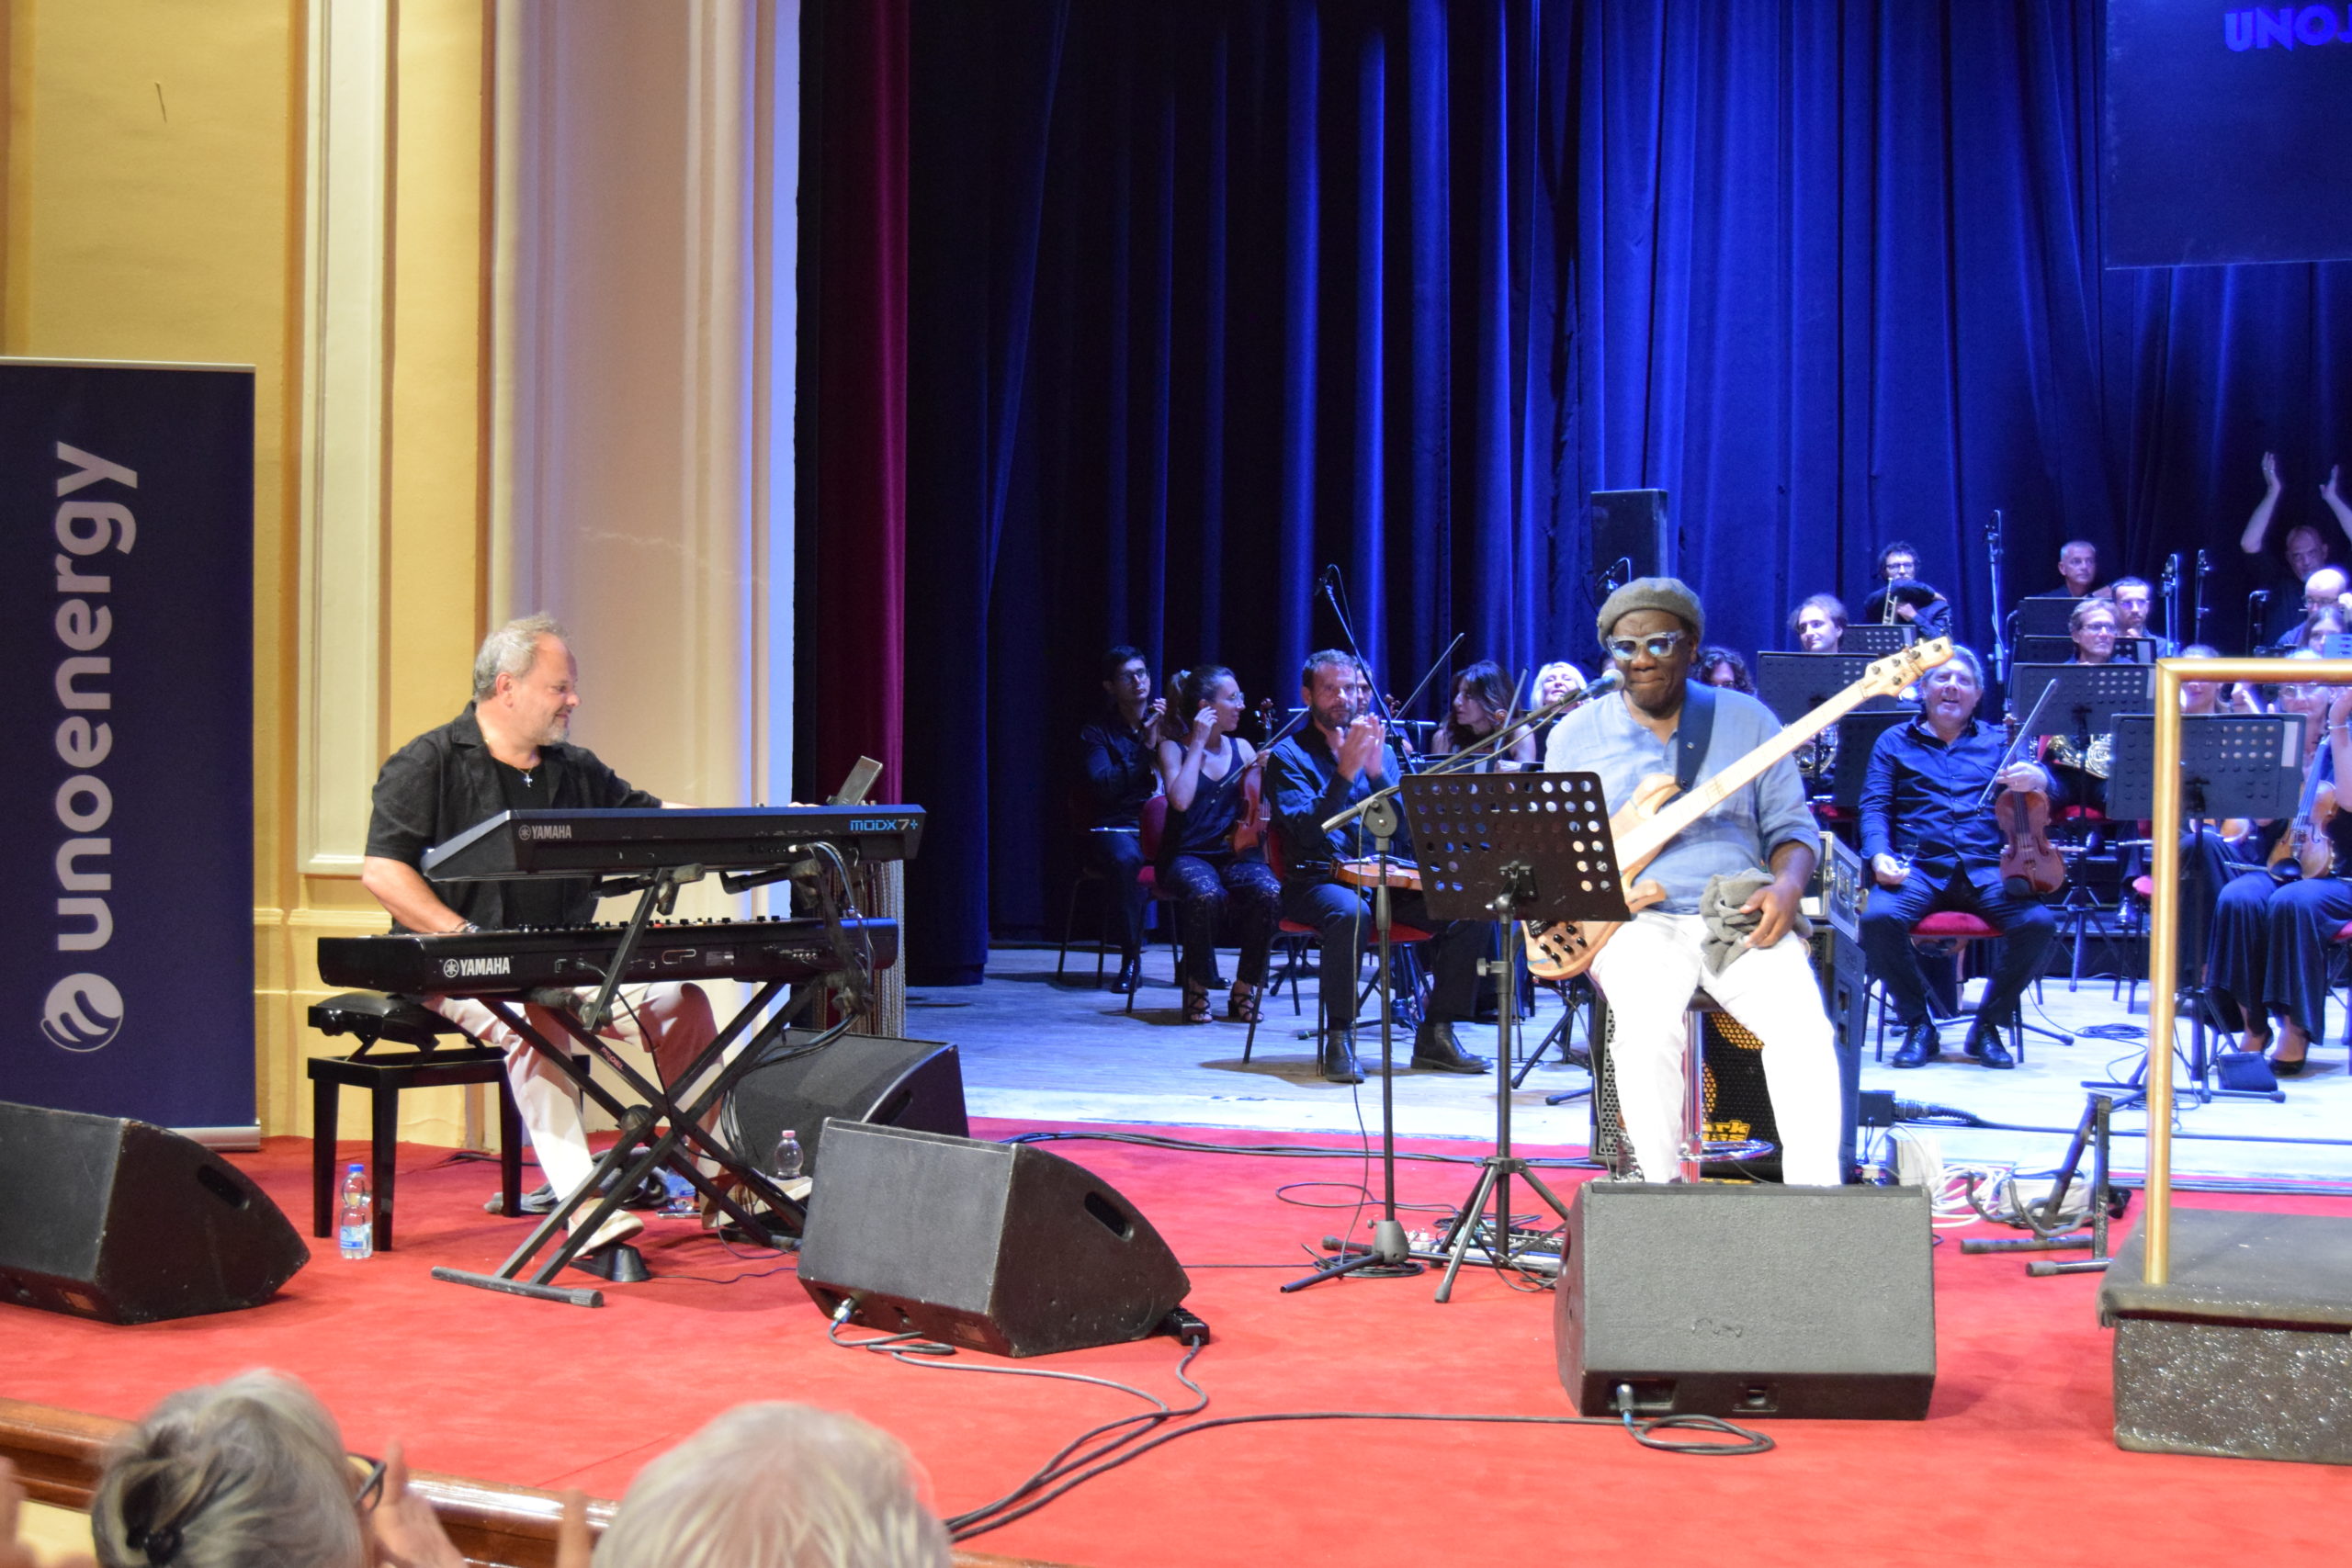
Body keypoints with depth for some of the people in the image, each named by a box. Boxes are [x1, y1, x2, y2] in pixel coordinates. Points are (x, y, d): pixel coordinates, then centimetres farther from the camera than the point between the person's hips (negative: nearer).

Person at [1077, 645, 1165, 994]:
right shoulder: (1097, 732, 8)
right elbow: (1104, 786, -9)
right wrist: (1146, 747, -12)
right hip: (1116, 828, -2)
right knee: (1126, 859, -38)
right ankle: (1130, 959, -26)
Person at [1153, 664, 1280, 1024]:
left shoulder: (1241, 749, 13)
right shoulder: (1174, 748, 3)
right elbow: (1181, 800, -16)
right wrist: (1198, 744, -11)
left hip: (1235, 853, 3)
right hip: (1187, 855, -3)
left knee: (1269, 892, -31)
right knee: (1206, 893, -39)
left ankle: (1244, 988, -13)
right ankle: (1198, 989, -16)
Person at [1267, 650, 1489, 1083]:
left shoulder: (1381, 750, 17)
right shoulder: (1288, 755, 2)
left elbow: (1406, 828, 4)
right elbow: (1307, 831, -14)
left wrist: (1376, 771, -10)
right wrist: (1346, 771, -21)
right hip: (1317, 881, -5)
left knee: (1467, 910, -18)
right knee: (1350, 913, -39)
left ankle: (1436, 1034, -8)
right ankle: (1338, 1038, -27)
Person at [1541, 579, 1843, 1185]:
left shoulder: (1746, 719, 11)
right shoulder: (1576, 735, 11)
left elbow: (1791, 825, 12)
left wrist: (1786, 886, -10)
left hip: (1740, 915, 1)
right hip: (1634, 921, -1)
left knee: (1804, 1027, -28)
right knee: (1647, 1028, -33)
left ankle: (1815, 1197, -20)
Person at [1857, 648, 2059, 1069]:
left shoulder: (2000, 741, 19)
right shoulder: (1895, 742, 19)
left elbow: (2048, 790, 4)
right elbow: (1874, 808, 9)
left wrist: (2036, 779, -22)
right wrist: (1879, 855, -13)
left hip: (1987, 870, 1)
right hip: (1918, 868, -1)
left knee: (2040, 923, -27)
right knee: (1879, 917, -32)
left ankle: (1988, 1025, -5)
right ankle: (1918, 1025, -10)